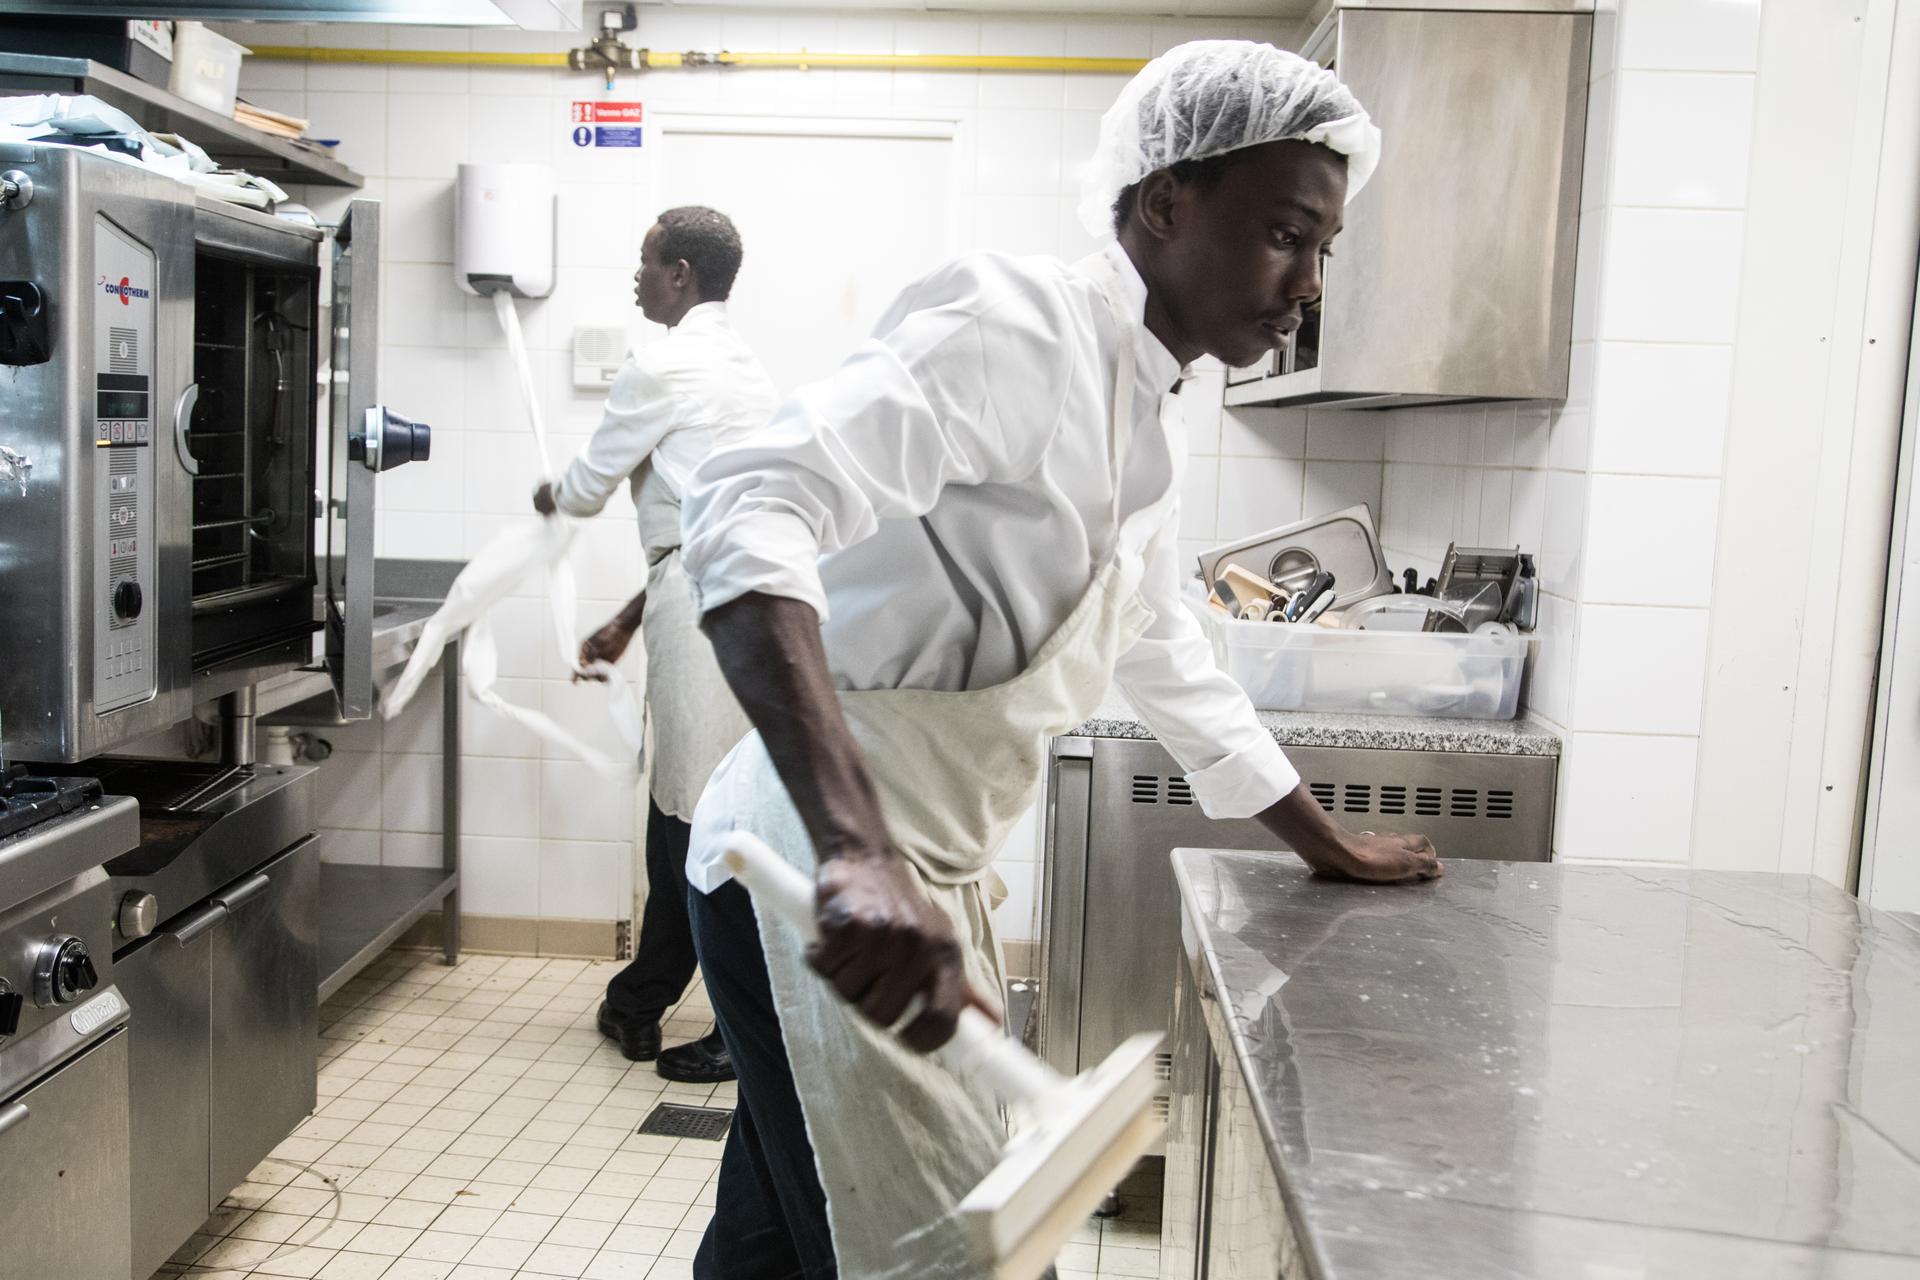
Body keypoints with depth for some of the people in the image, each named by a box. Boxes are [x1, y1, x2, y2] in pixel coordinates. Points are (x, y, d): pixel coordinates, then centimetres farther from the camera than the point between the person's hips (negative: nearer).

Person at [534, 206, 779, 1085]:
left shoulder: (662, 369, -8)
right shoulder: (746, 370, 20)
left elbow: (587, 489, 2)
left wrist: (548, 497, 27)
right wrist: (629, 620, 25)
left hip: (705, 604, -10)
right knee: (679, 810, 18)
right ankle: (638, 1006, 31)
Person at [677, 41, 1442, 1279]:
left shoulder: (1146, 414, 14)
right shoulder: (1011, 325, -18)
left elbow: (1166, 653, 26)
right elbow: (750, 508, -33)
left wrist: (1325, 840, 32)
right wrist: (859, 855, -45)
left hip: (926, 877, 10)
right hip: (822, 879, -9)